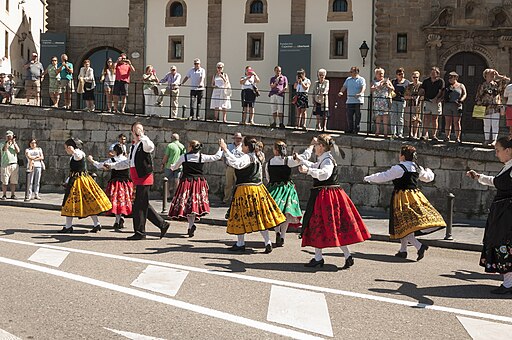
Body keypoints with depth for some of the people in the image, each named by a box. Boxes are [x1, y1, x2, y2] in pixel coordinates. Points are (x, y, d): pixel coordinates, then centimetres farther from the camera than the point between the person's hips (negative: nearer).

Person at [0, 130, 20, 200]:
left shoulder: (15, 144, 16)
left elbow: (18, 151, -3)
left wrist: (14, 142, -3)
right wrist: (8, 141, -10)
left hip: (14, 165, 3)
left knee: (13, 181, 3)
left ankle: (13, 195, 8)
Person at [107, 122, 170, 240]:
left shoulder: (144, 145, -9)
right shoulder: (133, 146, 18)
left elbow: (151, 147, -35)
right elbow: (128, 162, 31)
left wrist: (141, 136, -25)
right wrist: (112, 166, 34)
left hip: (144, 179, -9)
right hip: (138, 180, 9)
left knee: (139, 206, -5)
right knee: (144, 205, 12)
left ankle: (140, 233, 4)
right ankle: (162, 224, 20)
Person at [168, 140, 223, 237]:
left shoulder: (183, 157, -3)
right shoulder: (202, 157, -2)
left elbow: (174, 167, 13)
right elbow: (217, 156, 5)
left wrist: (171, 167, 37)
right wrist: (221, 148, 23)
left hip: (187, 182, -1)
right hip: (199, 182, 2)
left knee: (187, 204, 2)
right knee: (196, 204, 10)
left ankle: (191, 225, -16)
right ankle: (191, 227, 5)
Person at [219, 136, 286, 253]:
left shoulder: (247, 157, -15)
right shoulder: (257, 157, 13)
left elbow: (236, 163, -33)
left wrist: (225, 150, -30)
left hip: (245, 190, -9)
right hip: (257, 189, 9)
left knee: (241, 216, 3)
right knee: (259, 216, 9)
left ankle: (240, 244, 10)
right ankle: (268, 243, 7)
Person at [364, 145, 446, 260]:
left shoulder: (398, 168, -12)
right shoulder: (417, 168, 10)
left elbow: (383, 177, -6)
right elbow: (428, 177, 27)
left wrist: (368, 178, 9)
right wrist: (428, 171, 51)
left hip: (402, 198, -7)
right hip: (415, 197, 8)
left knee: (403, 225, -8)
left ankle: (419, 246, -22)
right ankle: (403, 251, 21)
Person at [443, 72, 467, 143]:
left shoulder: (461, 86, 11)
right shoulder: (447, 86, 18)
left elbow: (464, 94, 3)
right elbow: (443, 95, 17)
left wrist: (460, 100, -12)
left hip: (457, 105, -2)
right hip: (447, 105, 3)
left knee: (456, 122, -4)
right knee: (447, 122, 0)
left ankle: (457, 137, -3)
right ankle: (447, 136, 2)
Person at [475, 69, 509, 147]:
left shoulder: (497, 84, 11)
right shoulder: (482, 86, 9)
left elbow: (507, 80, 4)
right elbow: (478, 97, 9)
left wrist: (498, 76, 5)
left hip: (496, 107, 0)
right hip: (486, 107, 0)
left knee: (495, 124, -5)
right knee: (487, 125, 3)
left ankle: (494, 140, -4)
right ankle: (487, 140, 10)